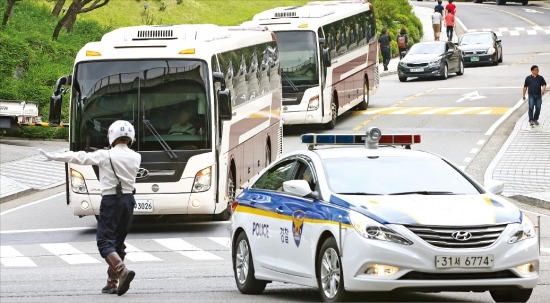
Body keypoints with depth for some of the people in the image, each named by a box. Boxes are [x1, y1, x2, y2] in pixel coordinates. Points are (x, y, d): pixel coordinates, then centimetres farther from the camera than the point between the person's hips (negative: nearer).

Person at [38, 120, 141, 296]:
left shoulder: (106, 156, -10)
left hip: (111, 200, -6)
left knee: (104, 241, -6)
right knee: (118, 241, 13)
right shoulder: (136, 158, 5)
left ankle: (122, 271, -29)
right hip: (128, 200, 6)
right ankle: (112, 282, 12)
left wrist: (53, 157, 1)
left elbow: (79, 158, -6)